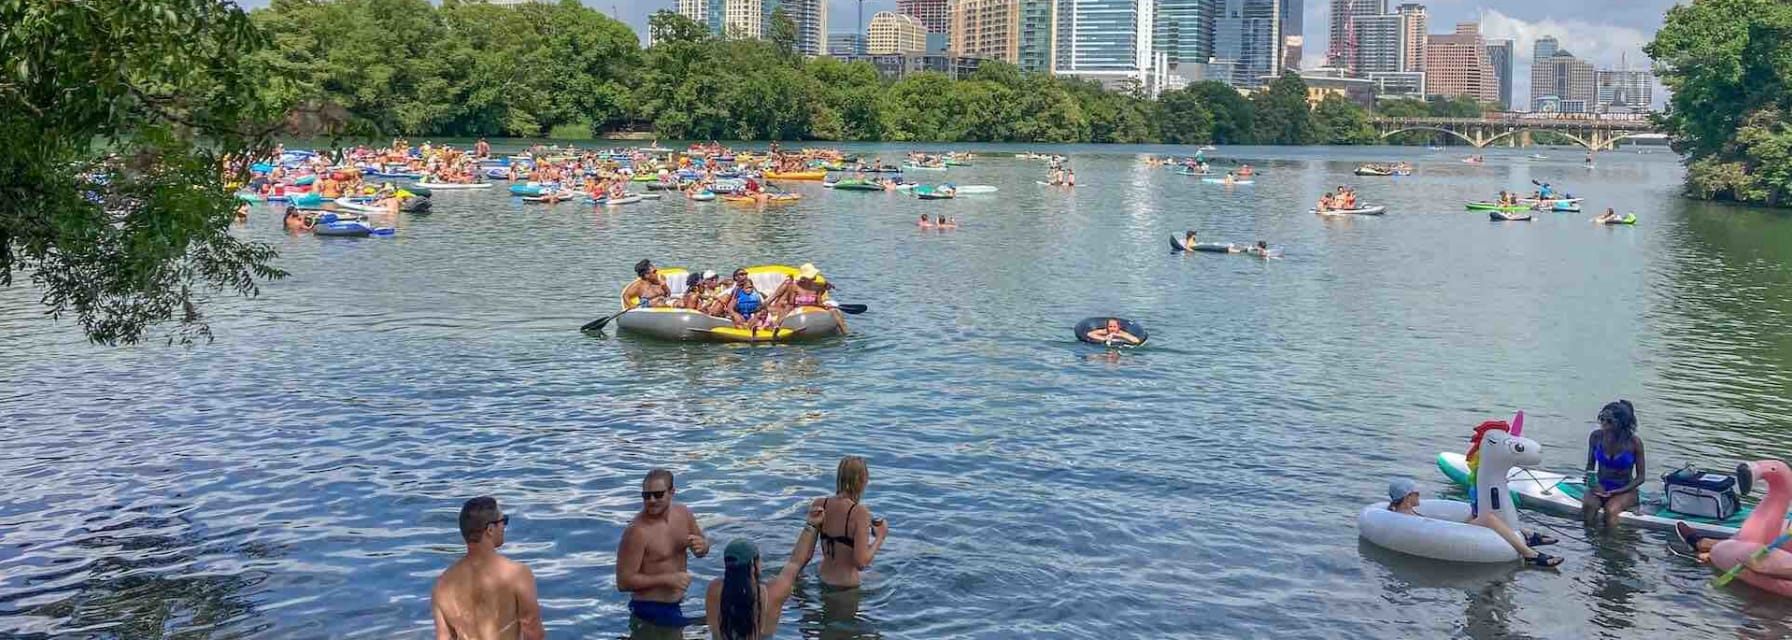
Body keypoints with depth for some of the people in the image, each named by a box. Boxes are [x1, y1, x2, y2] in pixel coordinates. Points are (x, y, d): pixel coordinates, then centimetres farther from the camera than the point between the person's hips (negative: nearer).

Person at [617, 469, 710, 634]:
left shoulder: (684, 514, -2)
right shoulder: (637, 531, -22)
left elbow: (702, 551, 14)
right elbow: (623, 582, -22)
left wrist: (702, 546, -11)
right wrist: (668, 579, -24)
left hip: (680, 606, 7)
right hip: (650, 612, -7)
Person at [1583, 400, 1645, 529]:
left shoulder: (1634, 442, -12)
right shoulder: (1596, 436, -4)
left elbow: (1640, 477, -5)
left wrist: (1616, 492, -15)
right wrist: (1590, 480, -13)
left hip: (1625, 490, -2)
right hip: (1600, 486, 2)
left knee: (1610, 509, -34)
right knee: (1588, 505, -32)